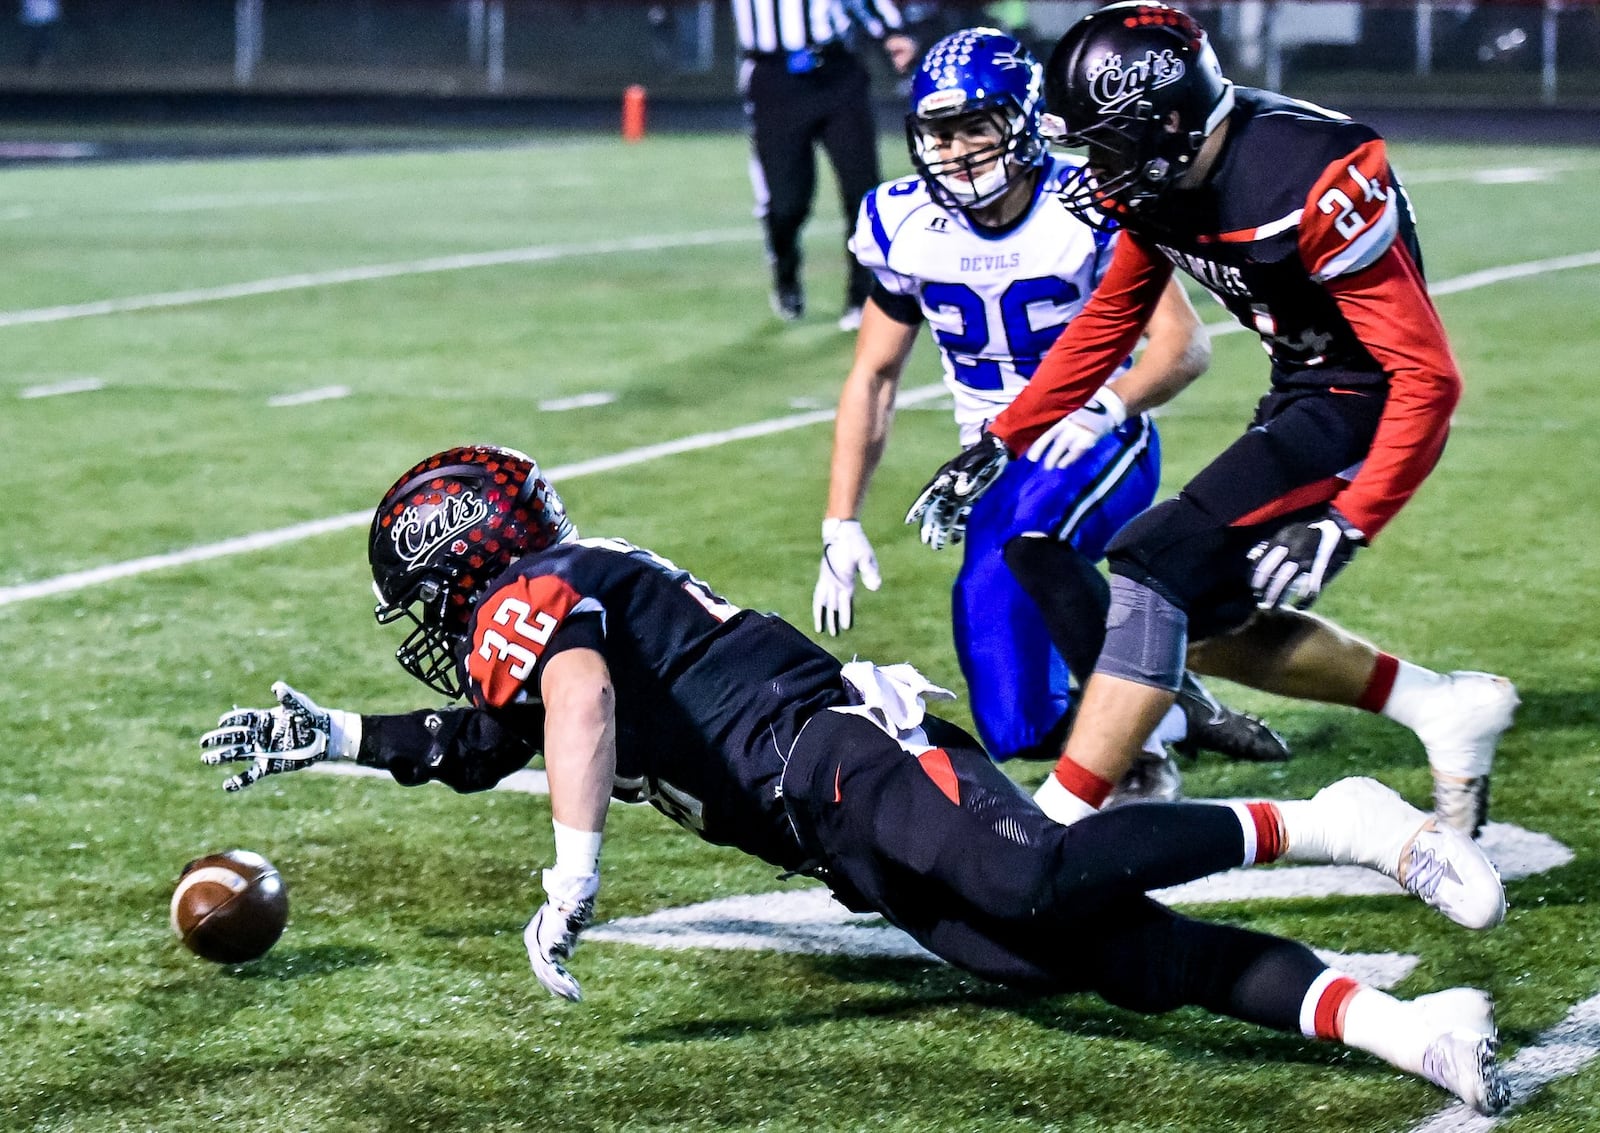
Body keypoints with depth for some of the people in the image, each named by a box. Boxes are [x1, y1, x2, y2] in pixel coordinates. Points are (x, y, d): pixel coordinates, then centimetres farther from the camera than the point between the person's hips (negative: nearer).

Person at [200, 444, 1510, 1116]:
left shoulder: (530, 598, 3)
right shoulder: (587, 595, 34)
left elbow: (582, 704, -19)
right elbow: (480, 744, 51)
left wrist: (572, 880, -20)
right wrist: (325, 737, 53)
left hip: (838, 752, -8)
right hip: (859, 847, 8)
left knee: (1037, 882, -34)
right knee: (1128, 955, -8)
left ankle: (1318, 825, -26)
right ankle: (1396, 1027, -22)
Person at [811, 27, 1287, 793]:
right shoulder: (907, 228, -6)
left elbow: (1183, 343, -21)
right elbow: (872, 378, 4)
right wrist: (841, 525, -1)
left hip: (1099, 446, -4)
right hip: (998, 464, 4)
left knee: (1032, 539, -39)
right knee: (1020, 733, -6)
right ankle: (1169, 704, 22)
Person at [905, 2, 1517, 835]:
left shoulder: (1306, 186, -29)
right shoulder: (1159, 178, -4)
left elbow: (1428, 376, -25)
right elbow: (1105, 324, 15)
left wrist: (1345, 526, -29)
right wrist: (998, 444, 12)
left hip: (1365, 406, -9)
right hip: (1299, 397, 9)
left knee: (1154, 575, -16)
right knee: (1204, 617, 11)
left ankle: (1051, 830, -15)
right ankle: (1446, 710, 19)